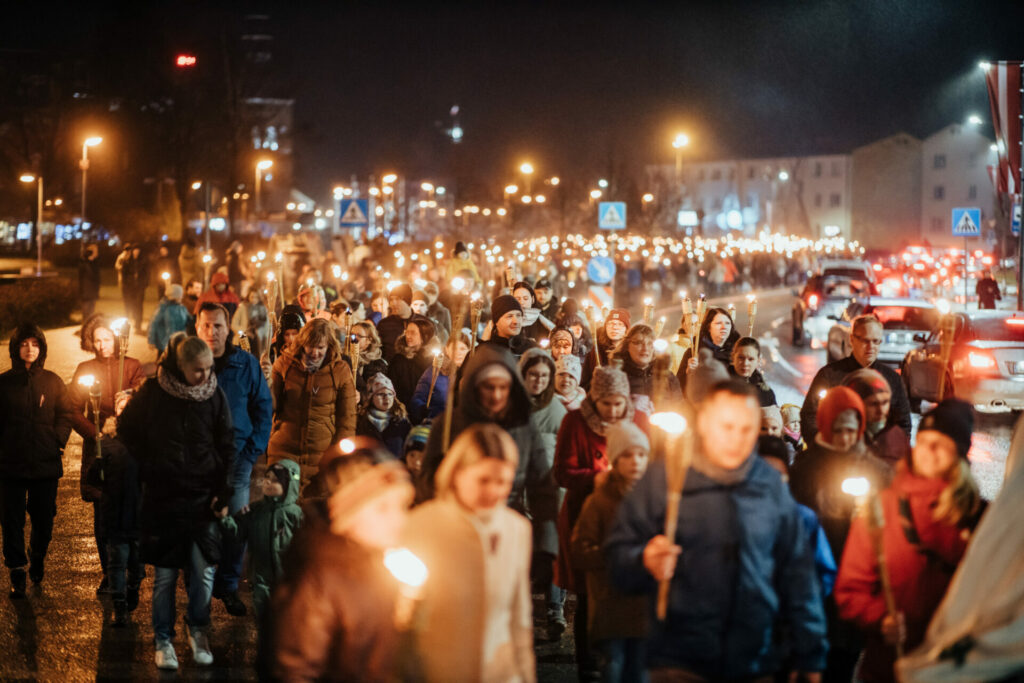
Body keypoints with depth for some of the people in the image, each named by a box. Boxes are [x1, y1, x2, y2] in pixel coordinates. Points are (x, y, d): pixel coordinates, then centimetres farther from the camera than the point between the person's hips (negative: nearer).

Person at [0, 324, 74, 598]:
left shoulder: (52, 382, 4)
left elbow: (65, 414, 9)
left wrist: (59, 442, -4)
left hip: (46, 464, 1)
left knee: (44, 519, 9)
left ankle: (37, 556, 37)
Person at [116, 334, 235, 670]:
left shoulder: (214, 394, -1)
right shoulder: (154, 392, -6)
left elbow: (226, 445, 5)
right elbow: (126, 429, 8)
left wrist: (222, 491, -1)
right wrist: (149, 464, 2)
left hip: (202, 495, 1)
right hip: (163, 495, -1)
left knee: (204, 571, -2)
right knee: (164, 574, 4)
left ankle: (198, 630, 19)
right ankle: (163, 640, 16)